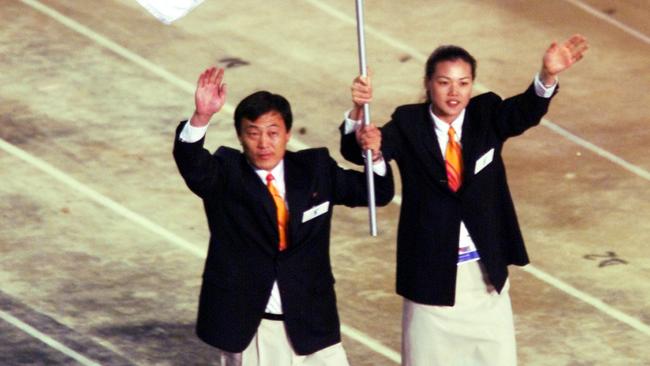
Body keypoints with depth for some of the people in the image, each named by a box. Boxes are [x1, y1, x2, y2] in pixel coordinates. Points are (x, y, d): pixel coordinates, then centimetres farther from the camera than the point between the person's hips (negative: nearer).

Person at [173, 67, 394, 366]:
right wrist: (201, 117, -46)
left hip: (309, 327, 2)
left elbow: (377, 194, 9)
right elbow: (192, 165, -26)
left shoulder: (315, 169, 4)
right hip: (245, 330, -2)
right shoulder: (225, 175, -5)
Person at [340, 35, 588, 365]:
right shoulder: (408, 124, -6)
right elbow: (356, 150, -19)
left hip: (486, 271, 2)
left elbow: (525, 112, -21)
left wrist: (548, 77, -44)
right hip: (431, 273, -2)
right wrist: (358, 111, -42)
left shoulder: (487, 116, -2)